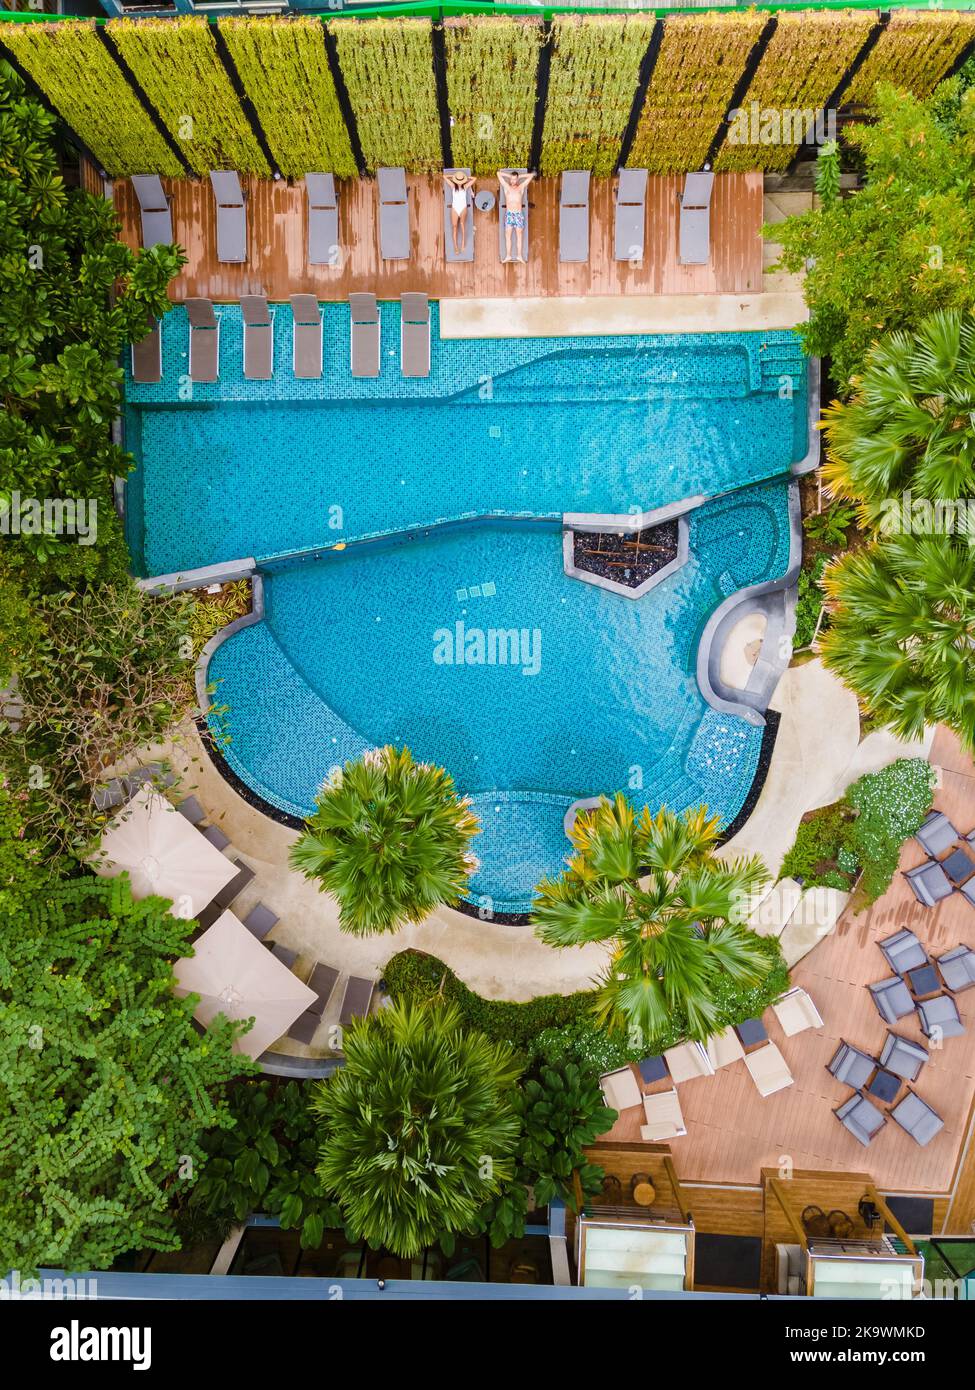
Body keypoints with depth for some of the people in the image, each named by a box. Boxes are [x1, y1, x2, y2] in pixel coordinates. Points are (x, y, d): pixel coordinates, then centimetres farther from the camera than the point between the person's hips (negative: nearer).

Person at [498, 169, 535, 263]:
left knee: (520, 235, 2)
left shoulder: (521, 187, 7)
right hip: (509, 214, 0)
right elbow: (498, 173, 8)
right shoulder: (506, 186, 7)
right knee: (508, 236, -1)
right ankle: (508, 256, 3)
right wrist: (509, 175, 12)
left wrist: (520, 176, 10)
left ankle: (519, 256, 6)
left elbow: (531, 175, 7)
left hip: (519, 214, 0)